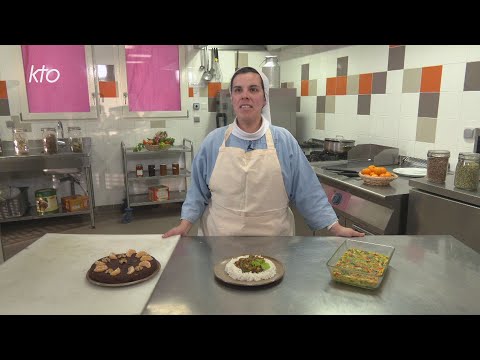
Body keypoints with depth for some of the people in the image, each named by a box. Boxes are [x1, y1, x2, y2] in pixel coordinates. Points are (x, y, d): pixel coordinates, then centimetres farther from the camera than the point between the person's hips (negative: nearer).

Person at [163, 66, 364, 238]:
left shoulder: (284, 140, -4)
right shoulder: (213, 141, -2)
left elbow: (307, 191, -2)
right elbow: (198, 190, 4)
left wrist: (336, 228, -4)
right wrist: (185, 225, -6)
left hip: (273, 242, 0)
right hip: (220, 239, 1)